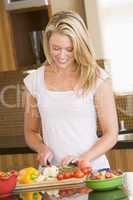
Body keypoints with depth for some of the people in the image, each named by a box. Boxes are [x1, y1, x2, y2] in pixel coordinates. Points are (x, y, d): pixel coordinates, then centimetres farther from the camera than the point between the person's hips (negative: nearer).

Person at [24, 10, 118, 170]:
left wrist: (84, 158, -12)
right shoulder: (34, 80, 9)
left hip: (92, 169, -3)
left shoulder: (97, 78, 0)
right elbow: (31, 132, 19)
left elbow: (111, 135, 2)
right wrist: (42, 147, -1)